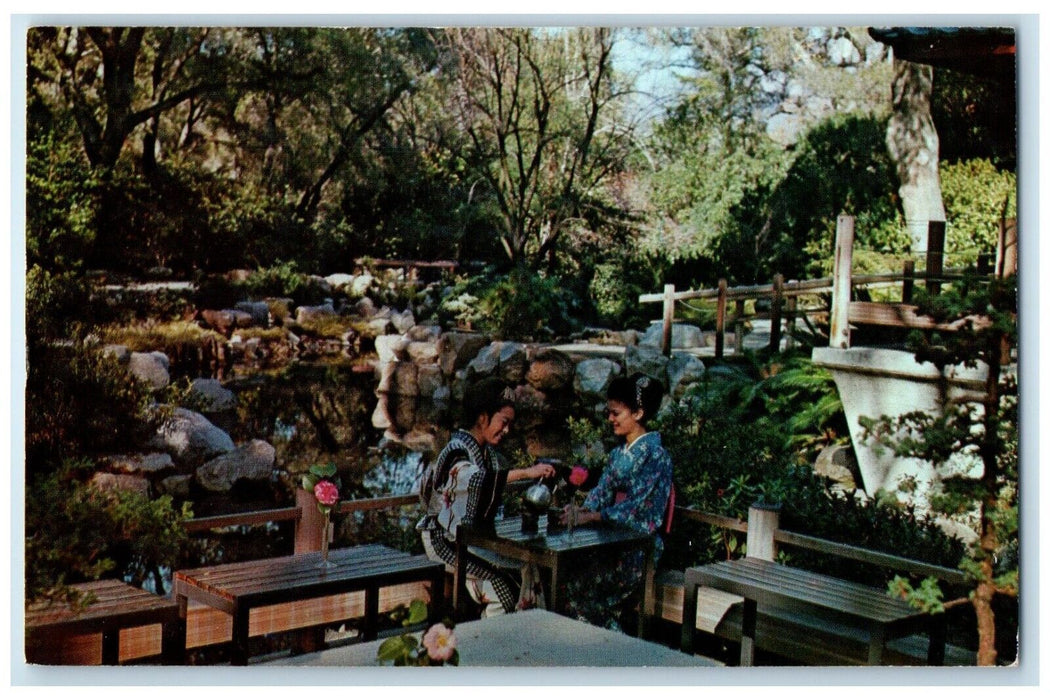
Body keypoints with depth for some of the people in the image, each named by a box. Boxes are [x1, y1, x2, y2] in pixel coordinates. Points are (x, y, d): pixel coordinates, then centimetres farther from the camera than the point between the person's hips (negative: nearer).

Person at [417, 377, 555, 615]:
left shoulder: (487, 450, 8)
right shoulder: (457, 451, -20)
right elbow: (476, 479, -36)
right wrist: (525, 473, -37)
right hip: (444, 540, -9)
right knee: (502, 592, -21)